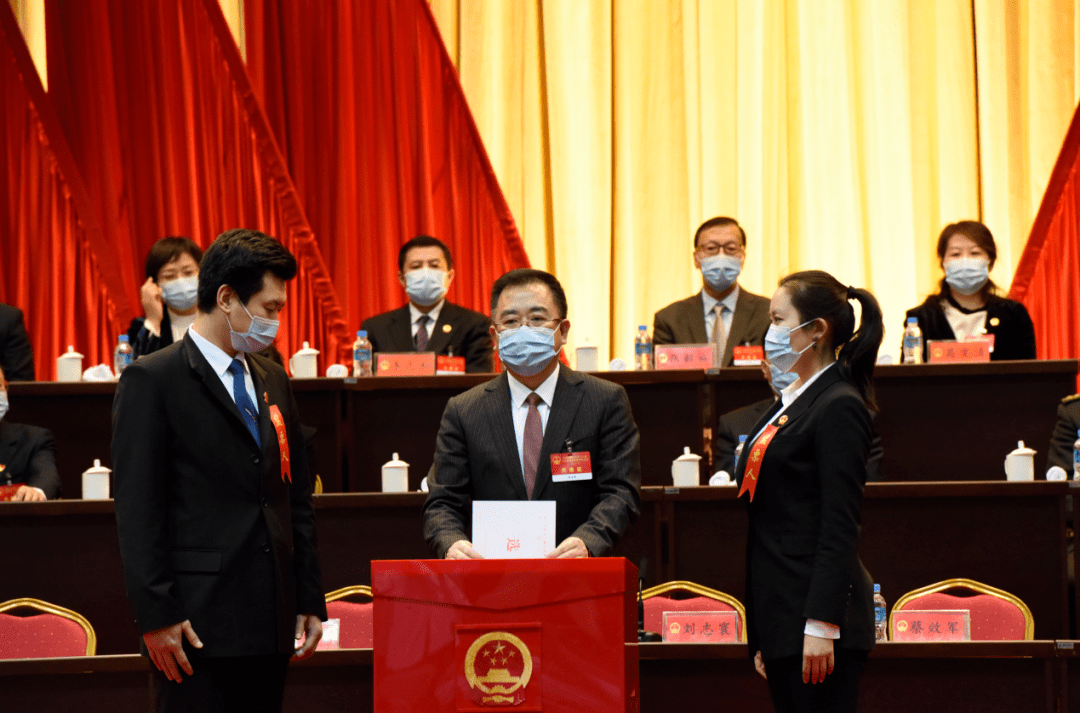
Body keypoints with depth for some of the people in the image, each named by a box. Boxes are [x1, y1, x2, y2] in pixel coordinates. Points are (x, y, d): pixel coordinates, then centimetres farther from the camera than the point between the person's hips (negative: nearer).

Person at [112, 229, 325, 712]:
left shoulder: (273, 381, 18)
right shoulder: (152, 381, -4)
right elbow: (137, 508, -9)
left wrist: (310, 600, 14)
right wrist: (156, 615, -14)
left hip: (270, 625, 6)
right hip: (198, 626, -6)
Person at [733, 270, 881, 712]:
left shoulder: (839, 407, -10)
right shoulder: (789, 403, 18)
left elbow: (840, 527, -16)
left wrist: (821, 626, -21)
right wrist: (761, 637, 19)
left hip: (817, 612, -9)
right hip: (780, 617, 9)